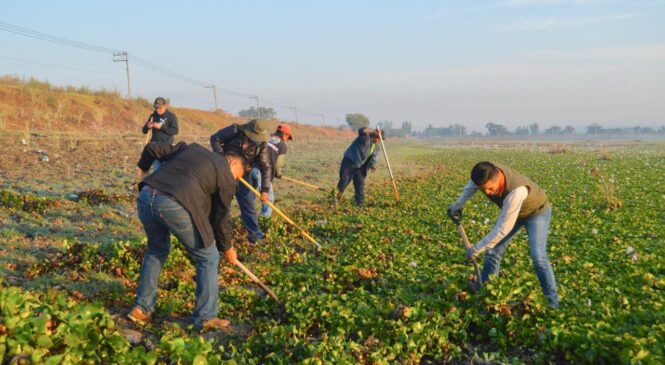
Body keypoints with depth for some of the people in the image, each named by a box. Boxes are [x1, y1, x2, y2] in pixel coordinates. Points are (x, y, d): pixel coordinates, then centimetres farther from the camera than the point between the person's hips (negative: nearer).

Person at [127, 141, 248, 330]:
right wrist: (227, 248, 31)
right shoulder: (226, 177, 13)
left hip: (146, 196, 7)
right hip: (175, 206, -6)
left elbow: (152, 148, 24)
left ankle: (141, 308, 33)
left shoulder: (193, 148, 28)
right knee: (208, 257, 13)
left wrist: (144, 167, 43)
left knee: (157, 250, 30)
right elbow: (221, 217, 17)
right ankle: (206, 318, 16)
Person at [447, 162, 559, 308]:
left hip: (536, 212, -6)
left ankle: (553, 303, -8)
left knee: (538, 256, -20)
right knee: (492, 251, 3)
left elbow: (502, 229, -39)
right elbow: (472, 184, 1)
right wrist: (459, 203, -4)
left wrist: (477, 249, -31)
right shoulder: (487, 172, -28)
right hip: (510, 210, 6)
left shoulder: (516, 191, -46)